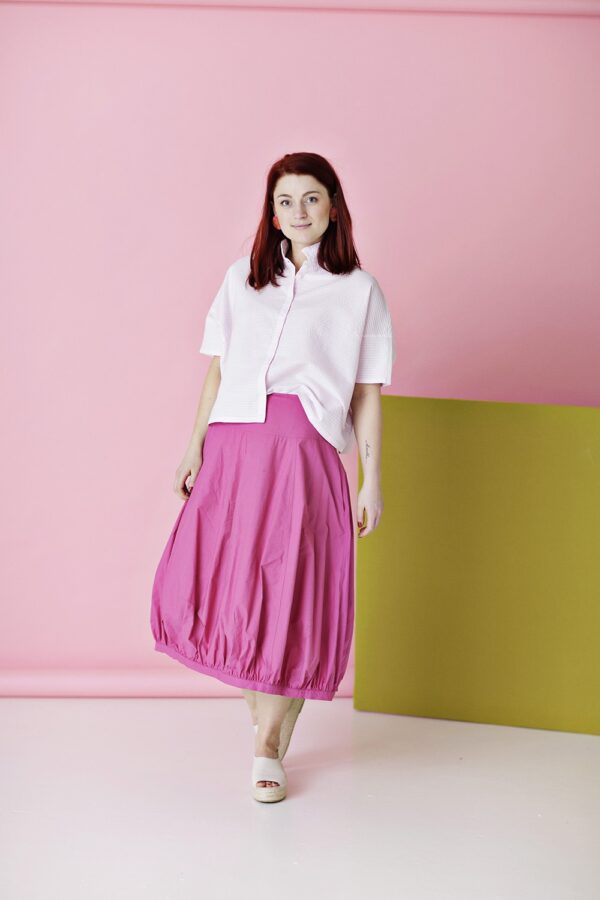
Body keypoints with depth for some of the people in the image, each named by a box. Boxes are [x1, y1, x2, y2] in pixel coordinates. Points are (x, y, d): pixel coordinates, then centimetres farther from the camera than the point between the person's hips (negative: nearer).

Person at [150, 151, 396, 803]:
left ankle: (269, 744, 15)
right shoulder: (242, 277, 16)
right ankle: (261, 697, 24)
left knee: (291, 594, -4)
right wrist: (194, 447, 7)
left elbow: (368, 395, 6)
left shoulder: (359, 291, 9)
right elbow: (217, 371, 15)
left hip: (307, 454, -2)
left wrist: (372, 481, 2)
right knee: (203, 584, -6)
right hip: (233, 445, 3)